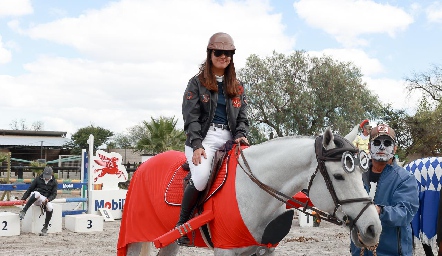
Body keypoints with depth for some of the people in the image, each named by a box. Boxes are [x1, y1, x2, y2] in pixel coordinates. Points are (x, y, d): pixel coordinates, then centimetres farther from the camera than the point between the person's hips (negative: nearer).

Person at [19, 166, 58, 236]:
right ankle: (23, 211, -42)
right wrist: (23, 199, -6)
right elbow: (30, 189, 6)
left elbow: (54, 194, 2)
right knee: (36, 193, -39)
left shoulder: (54, 182, 7)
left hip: (45, 199, 1)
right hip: (35, 198, -1)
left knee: (50, 208, -33)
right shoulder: (38, 179, 5)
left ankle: (45, 228, -21)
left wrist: (48, 199, -20)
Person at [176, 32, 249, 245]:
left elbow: (242, 117, 15)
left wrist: (241, 136, -7)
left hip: (228, 140, 4)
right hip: (203, 139, -4)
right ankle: (182, 223, -10)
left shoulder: (237, 87, 18)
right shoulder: (197, 83, 6)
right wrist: (197, 145, -14)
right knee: (201, 177, -31)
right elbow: (191, 118, -2)